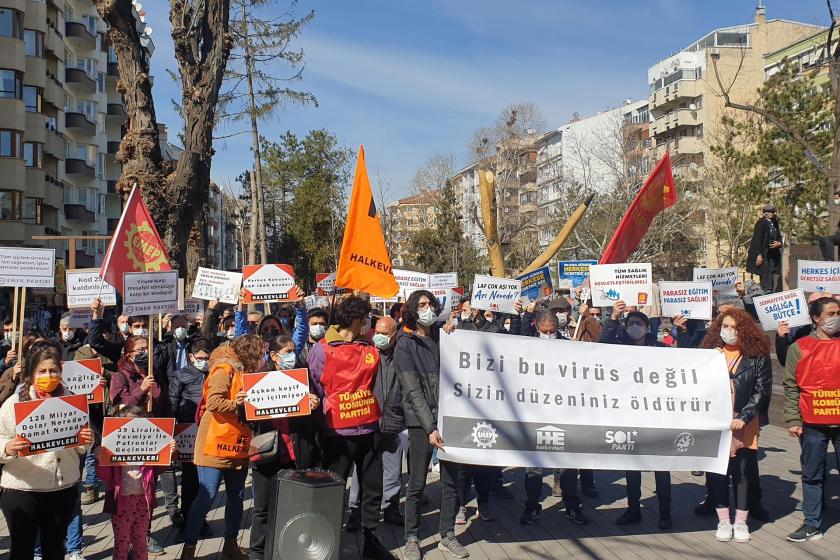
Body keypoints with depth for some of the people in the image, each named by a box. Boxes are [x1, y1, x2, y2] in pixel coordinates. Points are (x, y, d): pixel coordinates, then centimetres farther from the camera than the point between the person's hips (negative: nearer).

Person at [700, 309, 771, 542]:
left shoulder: (757, 357, 0)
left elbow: (761, 392, -4)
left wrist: (744, 418, -14)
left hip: (744, 426, -1)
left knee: (743, 472, 6)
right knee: (716, 472, 5)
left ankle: (741, 522, 19)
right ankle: (723, 521, 17)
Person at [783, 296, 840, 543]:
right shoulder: (799, 348, 3)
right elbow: (791, 387, 3)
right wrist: (792, 420, -4)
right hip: (812, 423, 0)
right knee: (812, 475, 9)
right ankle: (812, 525, 18)